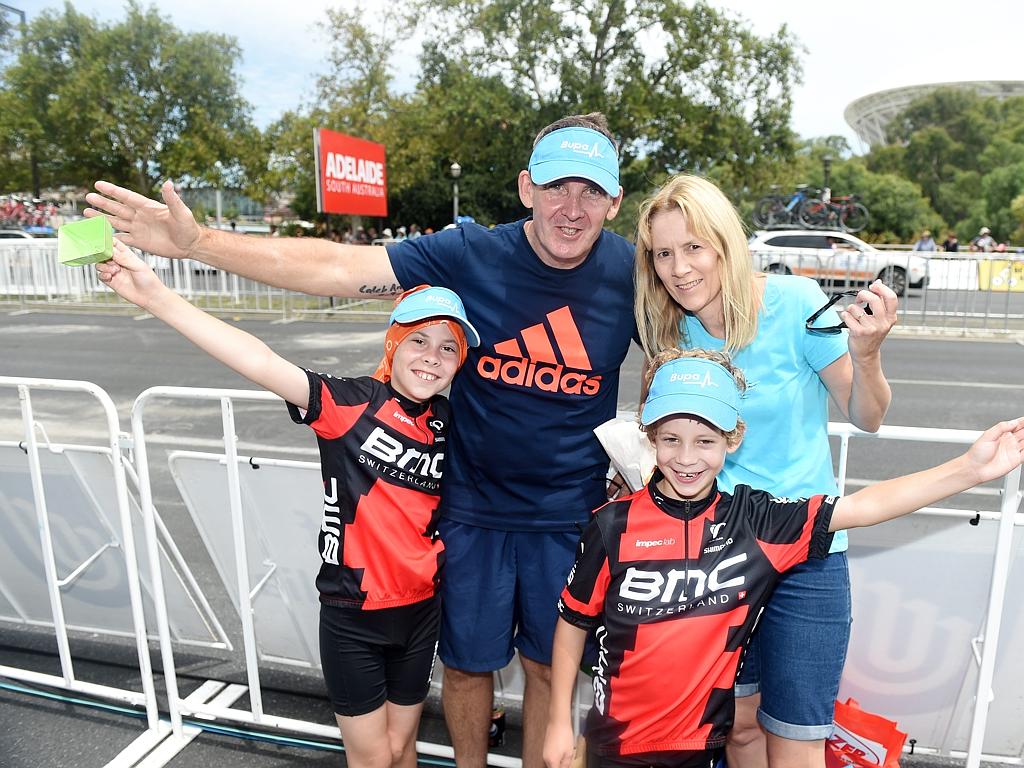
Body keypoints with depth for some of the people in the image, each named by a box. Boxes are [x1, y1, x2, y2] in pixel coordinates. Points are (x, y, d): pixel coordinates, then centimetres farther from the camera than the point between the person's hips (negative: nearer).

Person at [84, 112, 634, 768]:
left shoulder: (631, 271, -9)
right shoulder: (471, 254, -14)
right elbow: (337, 268, -17)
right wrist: (197, 242, -23)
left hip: (571, 516, 1)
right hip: (475, 505, 0)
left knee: (549, 665, 19)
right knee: (468, 662, 18)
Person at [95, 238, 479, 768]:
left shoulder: (446, 423, -4)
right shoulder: (351, 402, -17)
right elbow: (261, 363, -29)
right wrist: (157, 297, -37)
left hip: (419, 610, 4)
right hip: (353, 614, -4)